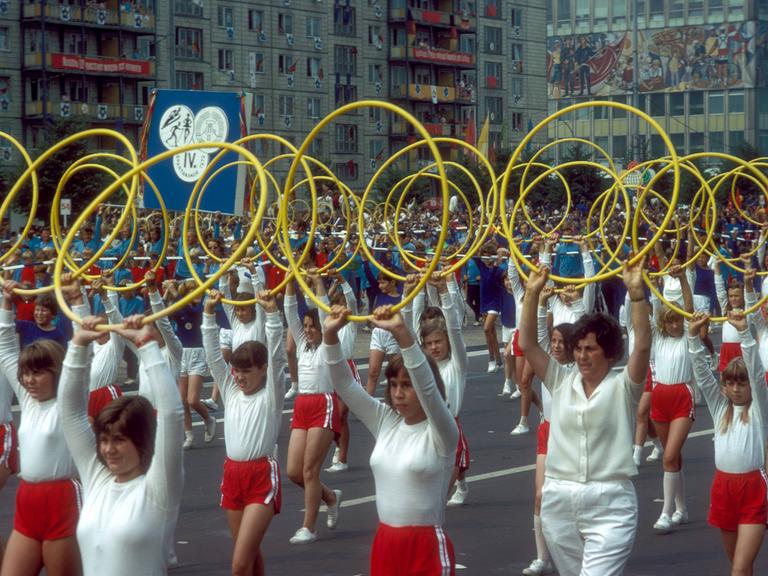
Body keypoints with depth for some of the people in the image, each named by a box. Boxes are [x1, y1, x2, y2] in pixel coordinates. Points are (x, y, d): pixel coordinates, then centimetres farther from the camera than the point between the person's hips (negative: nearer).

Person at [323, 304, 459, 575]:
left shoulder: (440, 433, -9)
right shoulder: (385, 422, 7)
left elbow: (427, 386, -27)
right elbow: (345, 384, 2)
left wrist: (401, 331, -38)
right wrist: (331, 334, -13)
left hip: (427, 546, -6)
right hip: (385, 542, 6)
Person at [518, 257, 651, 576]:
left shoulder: (622, 386, -2)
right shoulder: (562, 381, 8)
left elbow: (643, 346, -17)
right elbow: (527, 345, 1)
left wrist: (636, 293, -27)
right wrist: (532, 294, -8)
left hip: (609, 503, -5)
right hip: (559, 501, 5)